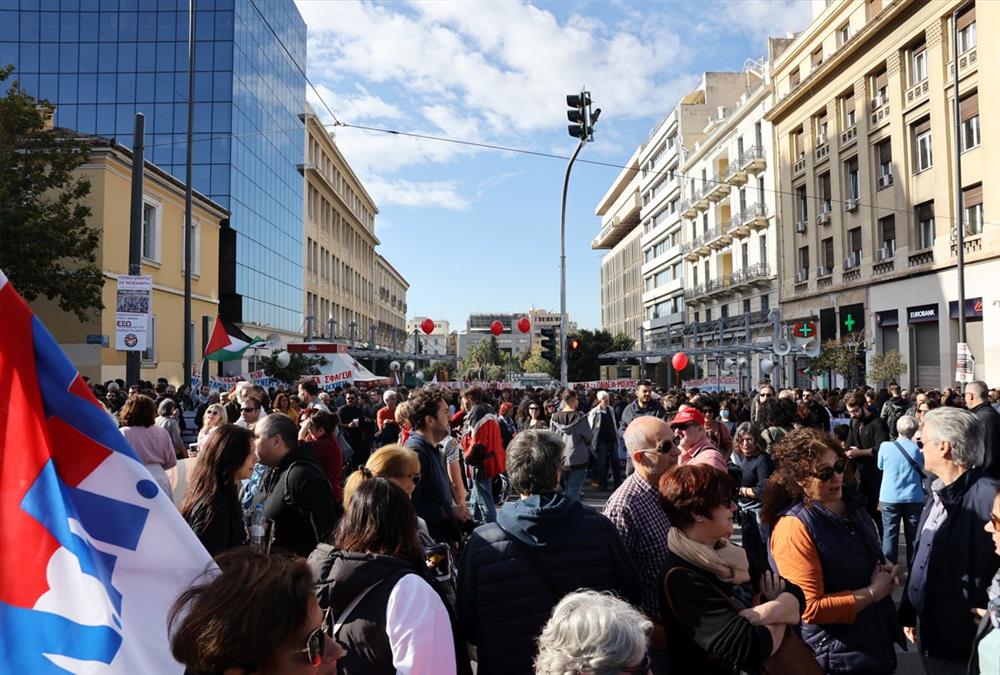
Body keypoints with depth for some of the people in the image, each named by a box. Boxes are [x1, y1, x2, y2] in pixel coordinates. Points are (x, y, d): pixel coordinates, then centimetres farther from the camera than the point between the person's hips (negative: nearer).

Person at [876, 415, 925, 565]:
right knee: (913, 535, 11)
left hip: (889, 497, -1)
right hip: (914, 498, 1)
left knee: (889, 534, 6)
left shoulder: (885, 446, -9)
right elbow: (922, 470, 8)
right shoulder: (917, 449, -7)